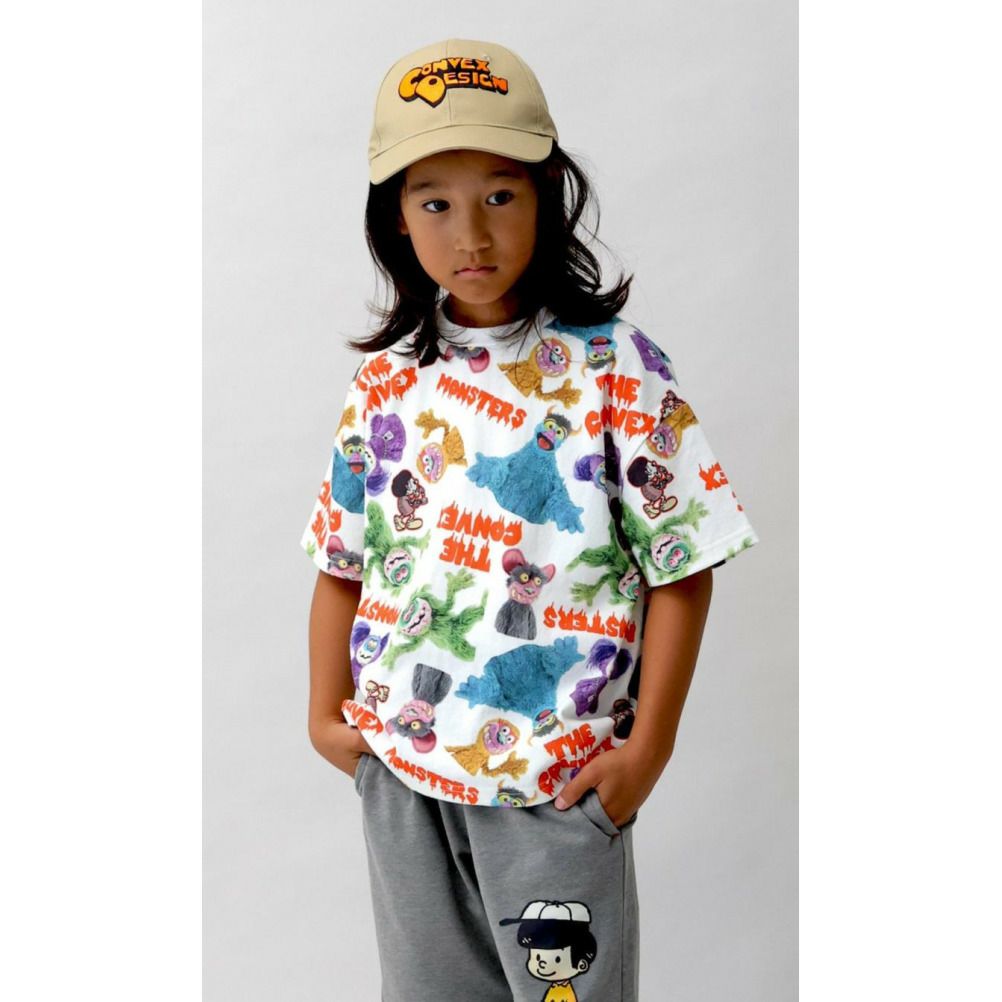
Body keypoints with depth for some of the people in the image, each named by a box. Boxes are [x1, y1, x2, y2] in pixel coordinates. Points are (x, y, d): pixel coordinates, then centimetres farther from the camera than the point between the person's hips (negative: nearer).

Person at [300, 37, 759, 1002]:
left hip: (560, 776, -4)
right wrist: (326, 713, 4)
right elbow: (343, 565, 9)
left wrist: (647, 746, -11)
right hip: (400, 770, 4)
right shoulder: (385, 381, 2)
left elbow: (680, 571, -9)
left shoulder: (614, 368, -10)